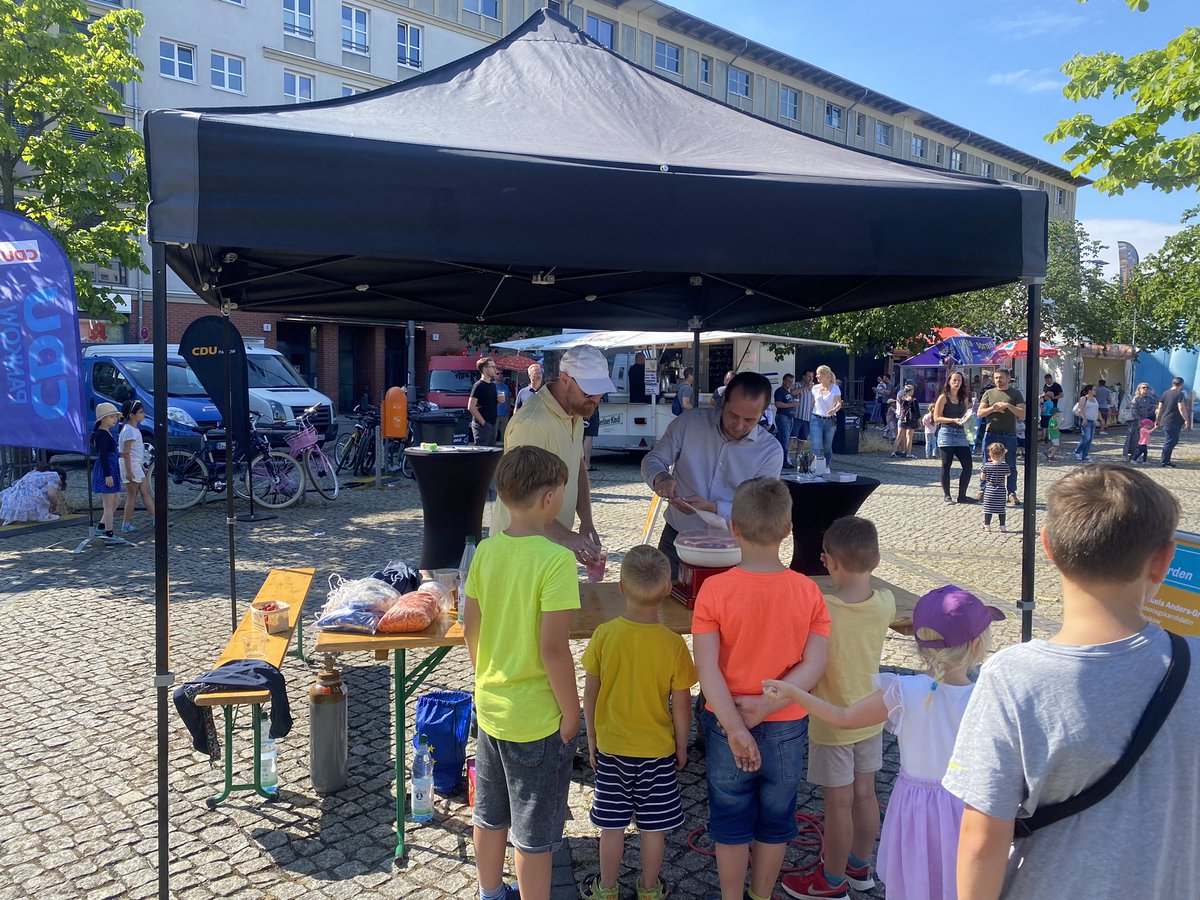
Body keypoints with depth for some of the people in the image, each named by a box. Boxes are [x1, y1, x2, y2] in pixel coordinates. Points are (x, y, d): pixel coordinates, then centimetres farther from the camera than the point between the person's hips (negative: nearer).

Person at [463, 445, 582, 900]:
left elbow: (471, 626, 4)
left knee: (490, 815, 25)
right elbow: (553, 648, -25)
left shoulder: (486, 550, -4)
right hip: (537, 718, -7)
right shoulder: (556, 560, -24)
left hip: (490, 707, 7)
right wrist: (571, 711, -12)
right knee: (535, 833, 11)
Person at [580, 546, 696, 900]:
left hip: (611, 748, 1)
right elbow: (681, 704, -10)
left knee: (612, 824, 15)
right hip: (658, 750, -1)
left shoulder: (604, 635, -15)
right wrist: (681, 747, 6)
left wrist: (592, 739, 8)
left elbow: (590, 693, -6)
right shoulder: (673, 644, -18)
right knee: (653, 826, 16)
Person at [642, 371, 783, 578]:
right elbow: (652, 460, 0)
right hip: (677, 540, 1)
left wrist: (711, 507, -27)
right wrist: (660, 477, -24)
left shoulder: (771, 451, -10)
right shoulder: (688, 424, -7)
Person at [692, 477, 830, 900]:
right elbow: (815, 664, -15)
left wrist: (735, 729, -17)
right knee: (775, 822, 22)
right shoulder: (808, 591, -11)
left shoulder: (715, 589, -18)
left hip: (726, 725, -2)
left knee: (731, 821, 18)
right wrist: (767, 704, -16)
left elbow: (707, 669, -21)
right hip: (787, 727, 2)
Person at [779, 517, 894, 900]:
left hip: (832, 723, -6)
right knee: (865, 794, 20)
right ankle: (860, 867, 39)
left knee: (838, 803, 9)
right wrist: (850, 572, 7)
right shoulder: (886, 603, -12)